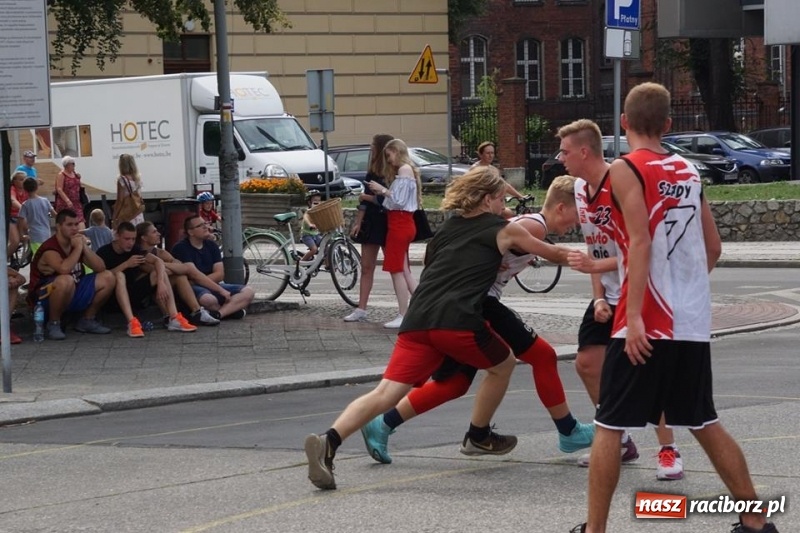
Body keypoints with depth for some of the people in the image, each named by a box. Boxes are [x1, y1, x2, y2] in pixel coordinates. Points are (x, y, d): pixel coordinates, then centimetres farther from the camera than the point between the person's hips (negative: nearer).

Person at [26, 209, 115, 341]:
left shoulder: (77, 243, 5)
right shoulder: (49, 249, -20)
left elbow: (101, 268, -2)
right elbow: (64, 269, -40)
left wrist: (85, 247, -14)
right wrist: (78, 248, -25)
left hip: (73, 293, 8)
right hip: (46, 297, -8)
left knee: (108, 278, -1)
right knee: (66, 280, -40)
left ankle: (87, 320, 11)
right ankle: (53, 323, -18)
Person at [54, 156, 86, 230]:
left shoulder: (75, 174, 13)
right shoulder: (61, 175, -8)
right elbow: (59, 189, -15)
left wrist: (78, 178, 9)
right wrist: (67, 200, -25)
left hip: (76, 203, 6)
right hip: (65, 204, -6)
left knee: (80, 221, -9)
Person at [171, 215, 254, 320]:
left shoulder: (211, 246, 14)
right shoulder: (181, 248, -6)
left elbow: (220, 274, 4)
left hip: (213, 286, 7)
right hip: (193, 288, -7)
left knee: (248, 292, -12)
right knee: (208, 299, -42)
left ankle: (217, 314, -31)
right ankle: (231, 310, -11)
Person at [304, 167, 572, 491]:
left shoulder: (448, 228, 29)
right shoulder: (504, 231, 15)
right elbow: (555, 254, 29)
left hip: (417, 320, 5)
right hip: (457, 320, -5)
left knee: (387, 392, -6)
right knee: (502, 365, 24)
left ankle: (329, 441, -27)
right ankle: (478, 436, 34)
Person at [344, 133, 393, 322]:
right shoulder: (372, 173, 10)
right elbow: (365, 201, 13)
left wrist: (369, 197, -11)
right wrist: (358, 222, 9)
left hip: (388, 226, -7)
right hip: (371, 223, 7)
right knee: (366, 267, 7)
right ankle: (361, 310, 9)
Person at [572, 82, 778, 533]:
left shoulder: (626, 170, -7)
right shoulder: (689, 171, 12)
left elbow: (640, 244, -18)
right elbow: (713, 247, 14)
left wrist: (634, 318, -21)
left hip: (647, 323, -6)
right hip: (693, 322, 6)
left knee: (609, 425, 2)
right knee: (704, 423, 17)